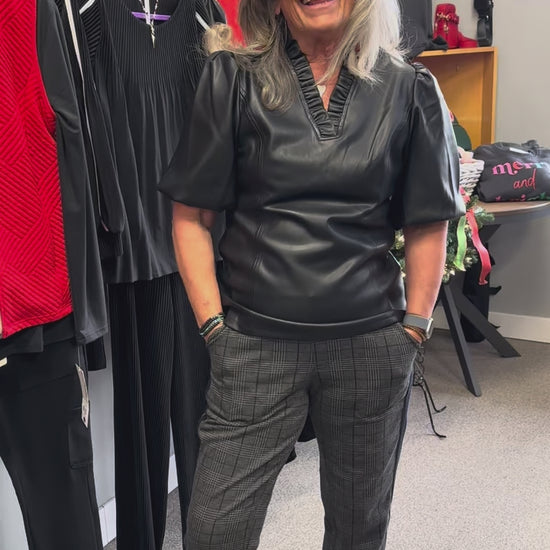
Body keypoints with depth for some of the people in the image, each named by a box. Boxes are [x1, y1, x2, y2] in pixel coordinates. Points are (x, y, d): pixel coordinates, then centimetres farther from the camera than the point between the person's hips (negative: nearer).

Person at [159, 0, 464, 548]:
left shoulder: (409, 90, 3)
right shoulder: (232, 78, 0)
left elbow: (428, 225, 6)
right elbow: (191, 215, 0)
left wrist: (413, 330, 2)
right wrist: (214, 326, -5)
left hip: (371, 346, 2)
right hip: (256, 344, -1)